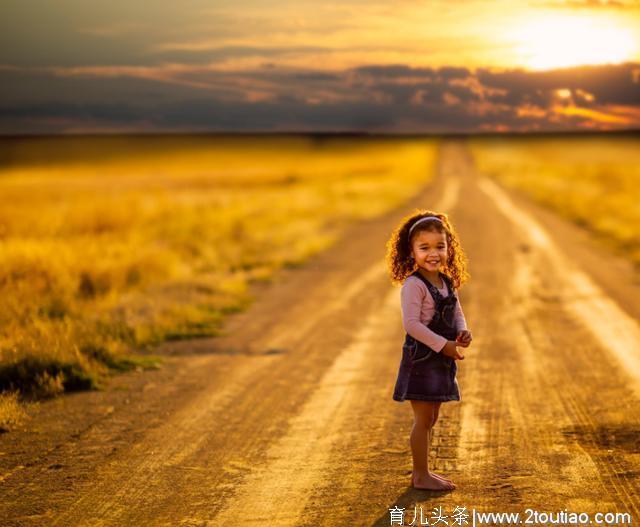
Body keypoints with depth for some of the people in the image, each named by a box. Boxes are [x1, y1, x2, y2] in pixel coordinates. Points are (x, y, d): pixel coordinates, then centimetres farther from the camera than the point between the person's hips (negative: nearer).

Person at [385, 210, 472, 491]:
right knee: (424, 419, -1)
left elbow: (457, 314, 16)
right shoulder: (413, 285, -18)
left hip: (441, 360, 8)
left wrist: (463, 332, -6)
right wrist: (443, 345, -24)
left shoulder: (447, 282, 9)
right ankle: (421, 476, 10)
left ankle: (422, 472, 28)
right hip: (421, 359, -8)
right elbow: (411, 324, -24)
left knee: (430, 419, 16)